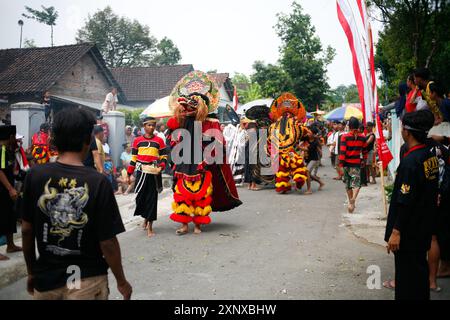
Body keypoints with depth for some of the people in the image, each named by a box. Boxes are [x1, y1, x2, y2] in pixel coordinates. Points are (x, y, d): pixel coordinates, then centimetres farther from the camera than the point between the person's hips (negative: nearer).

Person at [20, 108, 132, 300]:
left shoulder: (35, 176, -8)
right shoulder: (98, 183, -18)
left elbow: (26, 230, 0)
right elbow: (107, 243, -16)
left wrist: (31, 272, 14)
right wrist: (121, 282, -1)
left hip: (45, 278, 4)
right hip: (87, 280, -3)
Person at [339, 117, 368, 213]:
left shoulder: (345, 137, -9)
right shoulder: (362, 137, 0)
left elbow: (342, 151, -14)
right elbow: (365, 150, 9)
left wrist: (341, 164, -10)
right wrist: (364, 160, 24)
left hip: (347, 163, 0)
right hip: (357, 164, 0)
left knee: (348, 184, 14)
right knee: (356, 183, 1)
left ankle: (351, 201, 25)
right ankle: (353, 199, -25)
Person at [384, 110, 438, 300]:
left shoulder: (410, 161, -23)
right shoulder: (431, 157, 4)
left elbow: (404, 201, -24)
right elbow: (430, 192, 12)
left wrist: (396, 231, -19)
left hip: (409, 230, -8)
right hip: (424, 227, 9)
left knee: (407, 272, 4)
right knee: (419, 268, 21)